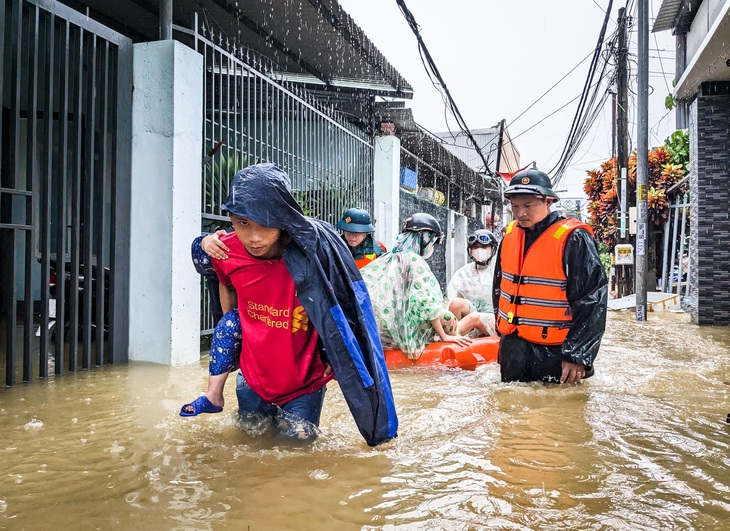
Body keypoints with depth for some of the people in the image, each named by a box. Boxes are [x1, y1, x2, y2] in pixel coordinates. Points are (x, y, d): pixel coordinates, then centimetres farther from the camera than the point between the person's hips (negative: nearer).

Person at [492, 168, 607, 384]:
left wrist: (577, 356, -18)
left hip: (555, 352, -6)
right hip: (513, 347, 7)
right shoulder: (510, 234, 4)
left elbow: (592, 302, -18)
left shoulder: (573, 239, -17)